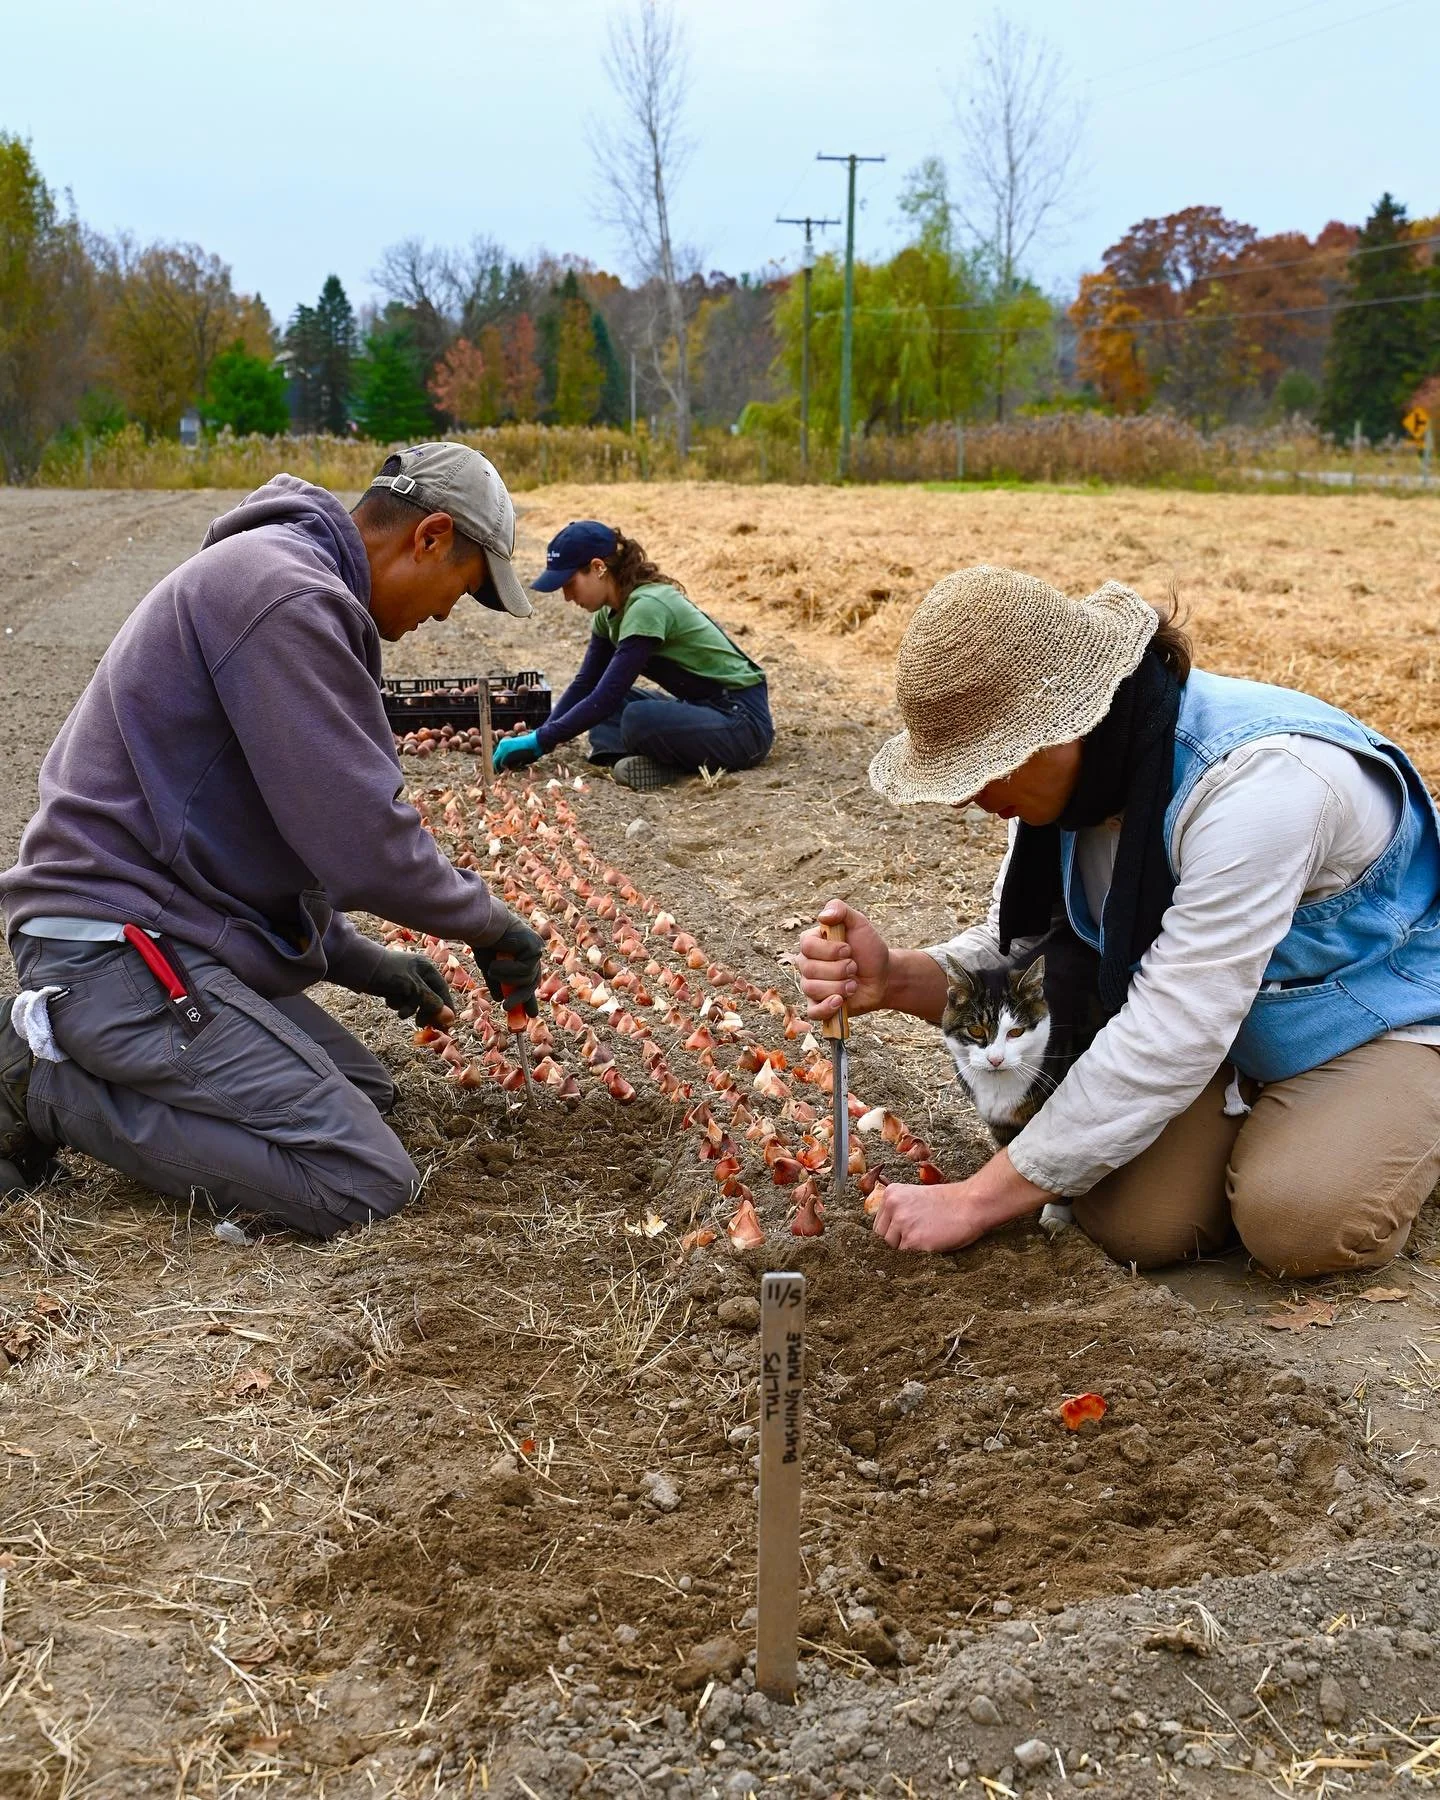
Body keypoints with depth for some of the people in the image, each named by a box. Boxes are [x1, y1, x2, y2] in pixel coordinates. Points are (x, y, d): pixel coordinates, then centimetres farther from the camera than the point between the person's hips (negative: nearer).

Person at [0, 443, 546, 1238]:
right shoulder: (288, 597, -18)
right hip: (122, 944, -11)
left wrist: (362, 961, 18)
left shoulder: (280, 573, 17)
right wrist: (490, 925, -2)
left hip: (169, 922, 11)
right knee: (369, 1184, -13)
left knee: (367, 1094, 16)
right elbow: (362, 840, -20)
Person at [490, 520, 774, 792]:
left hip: (743, 721, -10)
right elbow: (585, 684, 9)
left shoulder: (646, 608, -22)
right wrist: (536, 737, -4)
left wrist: (540, 741, -20)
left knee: (640, 719, -34)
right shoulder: (611, 612, 6)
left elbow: (607, 696, -25)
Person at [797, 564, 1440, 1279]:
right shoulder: (1070, 766, -11)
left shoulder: (1255, 783, -36)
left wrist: (980, 1199, -30)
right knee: (1132, 1224, -18)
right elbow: (1015, 950, -4)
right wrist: (896, 978, -28)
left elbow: (1169, 1042, -35)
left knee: (1300, 1222, -31)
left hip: (1380, 1022, -5)